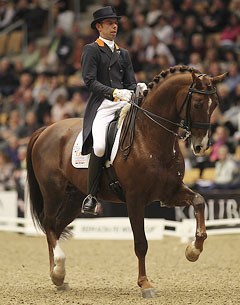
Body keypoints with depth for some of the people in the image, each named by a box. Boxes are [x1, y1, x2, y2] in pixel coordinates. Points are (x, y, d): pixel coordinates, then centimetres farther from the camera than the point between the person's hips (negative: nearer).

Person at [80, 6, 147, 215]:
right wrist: (114, 92, -19)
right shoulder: (91, 50, 6)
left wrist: (138, 89, -4)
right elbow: (90, 81, -6)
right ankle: (91, 196, -17)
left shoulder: (123, 54, 26)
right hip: (102, 105, -6)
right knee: (99, 146, -29)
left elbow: (130, 83, 21)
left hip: (124, 104, 6)